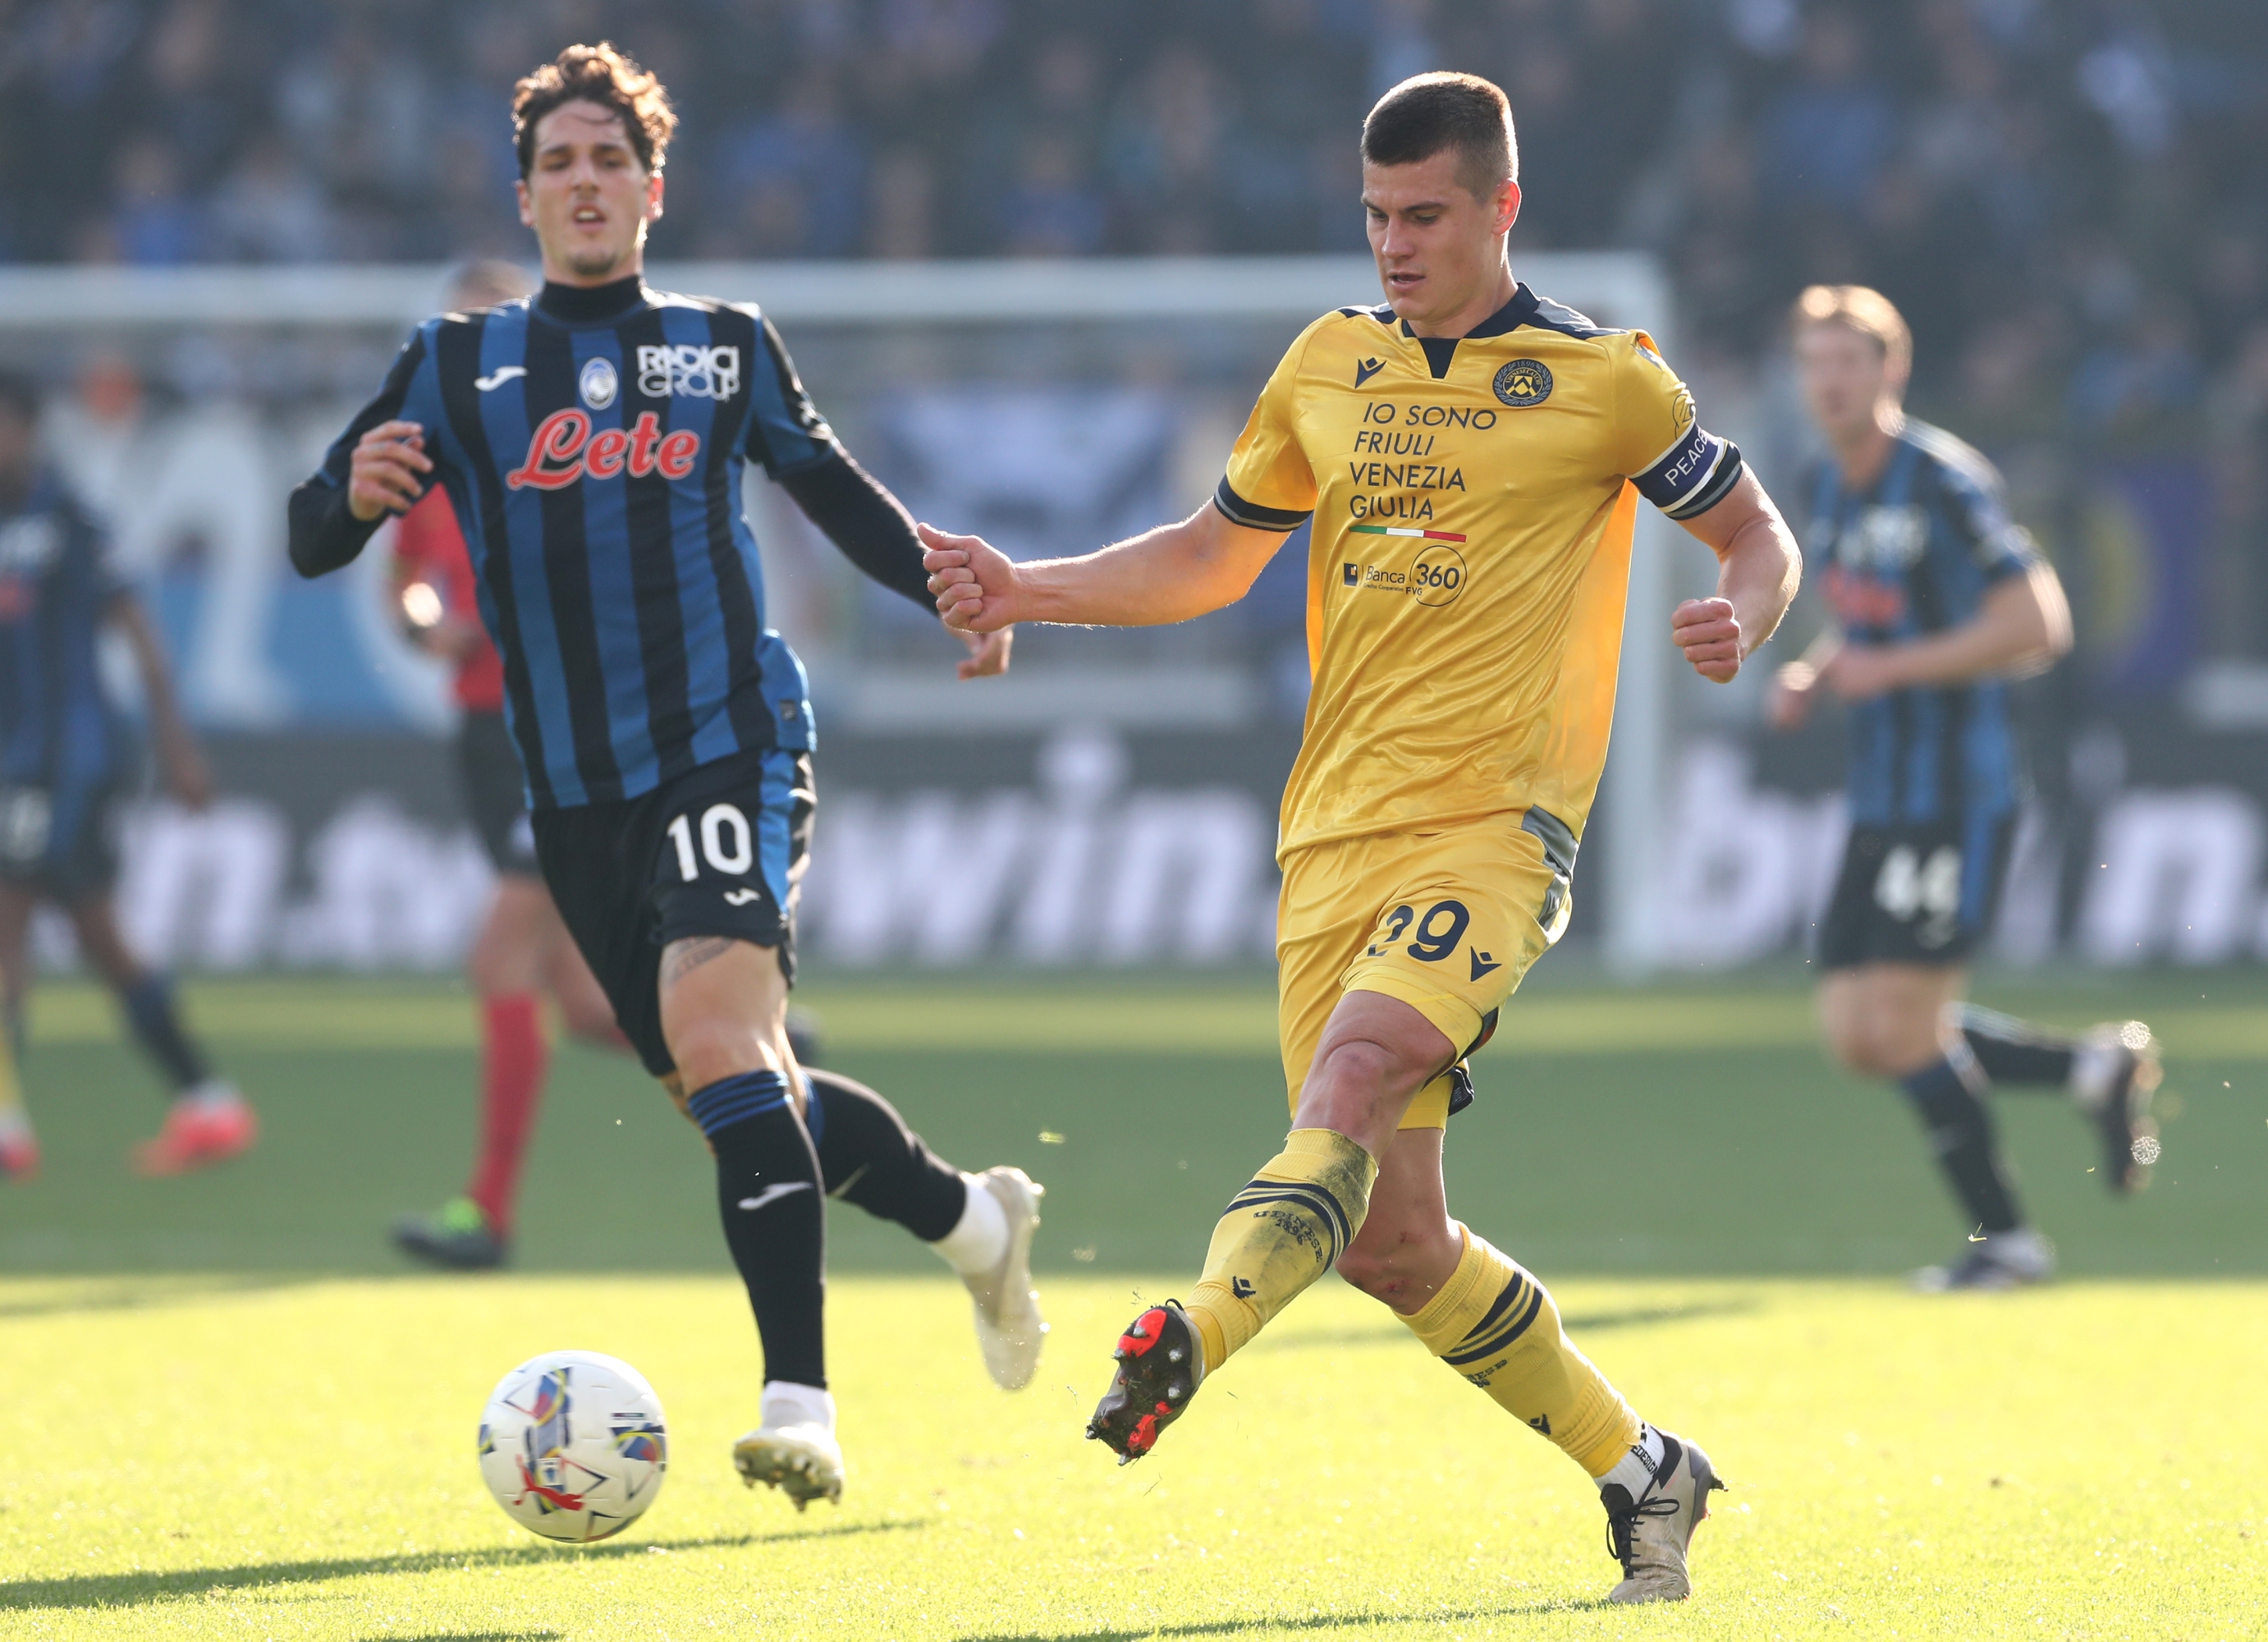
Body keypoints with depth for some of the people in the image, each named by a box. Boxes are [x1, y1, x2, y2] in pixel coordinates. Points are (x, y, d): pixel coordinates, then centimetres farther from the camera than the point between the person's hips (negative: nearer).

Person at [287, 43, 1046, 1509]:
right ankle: (972, 1218, 36)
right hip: (577, 794, 3)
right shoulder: (456, 367, 10)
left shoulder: (726, 347, 10)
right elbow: (314, 543, 3)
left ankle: (800, 1407, -33)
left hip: (729, 741, -3)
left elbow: (829, 486, 25)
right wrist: (354, 494, -20)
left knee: (715, 1028, -26)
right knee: (734, 1093, 8)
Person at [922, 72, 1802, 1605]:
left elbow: (1754, 529, 11)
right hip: (1333, 838, 5)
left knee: (1352, 1078, -32)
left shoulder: (1601, 380, 2)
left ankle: (1191, 1341, -48)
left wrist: (1742, 619, -13)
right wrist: (1024, 590, 11)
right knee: (1391, 1242, 2)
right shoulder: (1330, 367, 15)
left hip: (1493, 828, -5)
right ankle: (1641, 1470, 16)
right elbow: (1211, 556, 25)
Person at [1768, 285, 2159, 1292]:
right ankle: (2093, 1067, 19)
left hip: (1958, 796, -9)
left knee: (1903, 1027, -12)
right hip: (1881, 797, 9)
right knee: (1855, 1037, 3)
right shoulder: (1829, 490, 13)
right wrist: (1813, 676, 6)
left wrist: (1891, 668, -19)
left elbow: (2036, 625, -17)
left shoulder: (1946, 482, -13)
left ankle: (2005, 1237, 4)